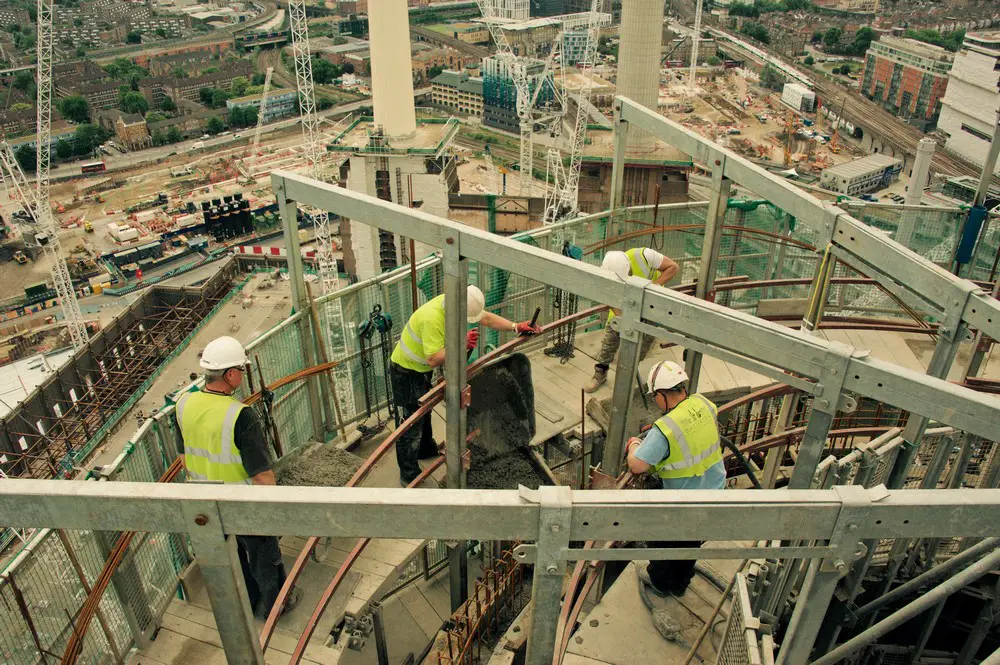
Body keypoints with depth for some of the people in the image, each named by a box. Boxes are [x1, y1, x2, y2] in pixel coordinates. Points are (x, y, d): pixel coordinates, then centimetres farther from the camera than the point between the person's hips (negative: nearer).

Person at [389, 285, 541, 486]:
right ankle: (409, 476, 13)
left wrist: (516, 327, -13)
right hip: (406, 371, -9)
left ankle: (426, 449, 52)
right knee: (410, 423, 0)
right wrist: (462, 345, -43)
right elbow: (433, 360, -39)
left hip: (423, 370, 9)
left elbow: (486, 318, -4)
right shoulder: (432, 318, -40)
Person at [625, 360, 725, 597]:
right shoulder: (703, 404, -12)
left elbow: (636, 466, -33)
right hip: (716, 490, 7)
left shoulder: (664, 430, -33)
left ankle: (659, 581, 46)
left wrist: (633, 445, -10)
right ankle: (680, 583, 49)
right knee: (692, 542, 28)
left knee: (663, 538, 22)